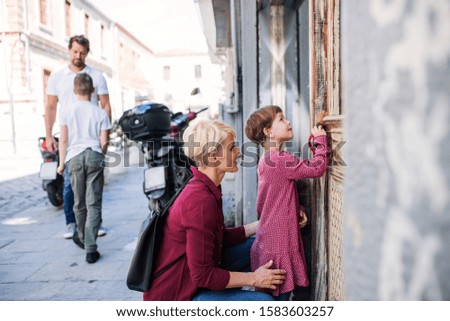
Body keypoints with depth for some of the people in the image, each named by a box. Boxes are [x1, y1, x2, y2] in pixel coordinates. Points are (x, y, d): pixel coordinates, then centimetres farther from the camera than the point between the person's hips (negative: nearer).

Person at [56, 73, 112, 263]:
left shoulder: (67, 111, 5)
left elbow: (63, 140, 4)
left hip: (75, 157, 1)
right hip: (94, 155, -1)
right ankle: (90, 249, -7)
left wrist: (62, 163, 11)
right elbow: (104, 142, 3)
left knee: (79, 203, 15)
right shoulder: (100, 113, 4)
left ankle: (82, 238, 35)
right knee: (93, 204, -1)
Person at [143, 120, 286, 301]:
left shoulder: (206, 188, 1)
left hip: (192, 274, 10)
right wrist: (253, 278, -15)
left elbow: (222, 237, 11)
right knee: (264, 300, -16)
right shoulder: (200, 200, -29)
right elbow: (202, 276, -25)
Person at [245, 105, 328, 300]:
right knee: (280, 294, 2)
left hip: (268, 238, 9)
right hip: (278, 242, -9)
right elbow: (317, 168, -21)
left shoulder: (266, 160, 11)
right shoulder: (281, 160, -20)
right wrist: (320, 140, -7)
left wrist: (298, 210, 1)